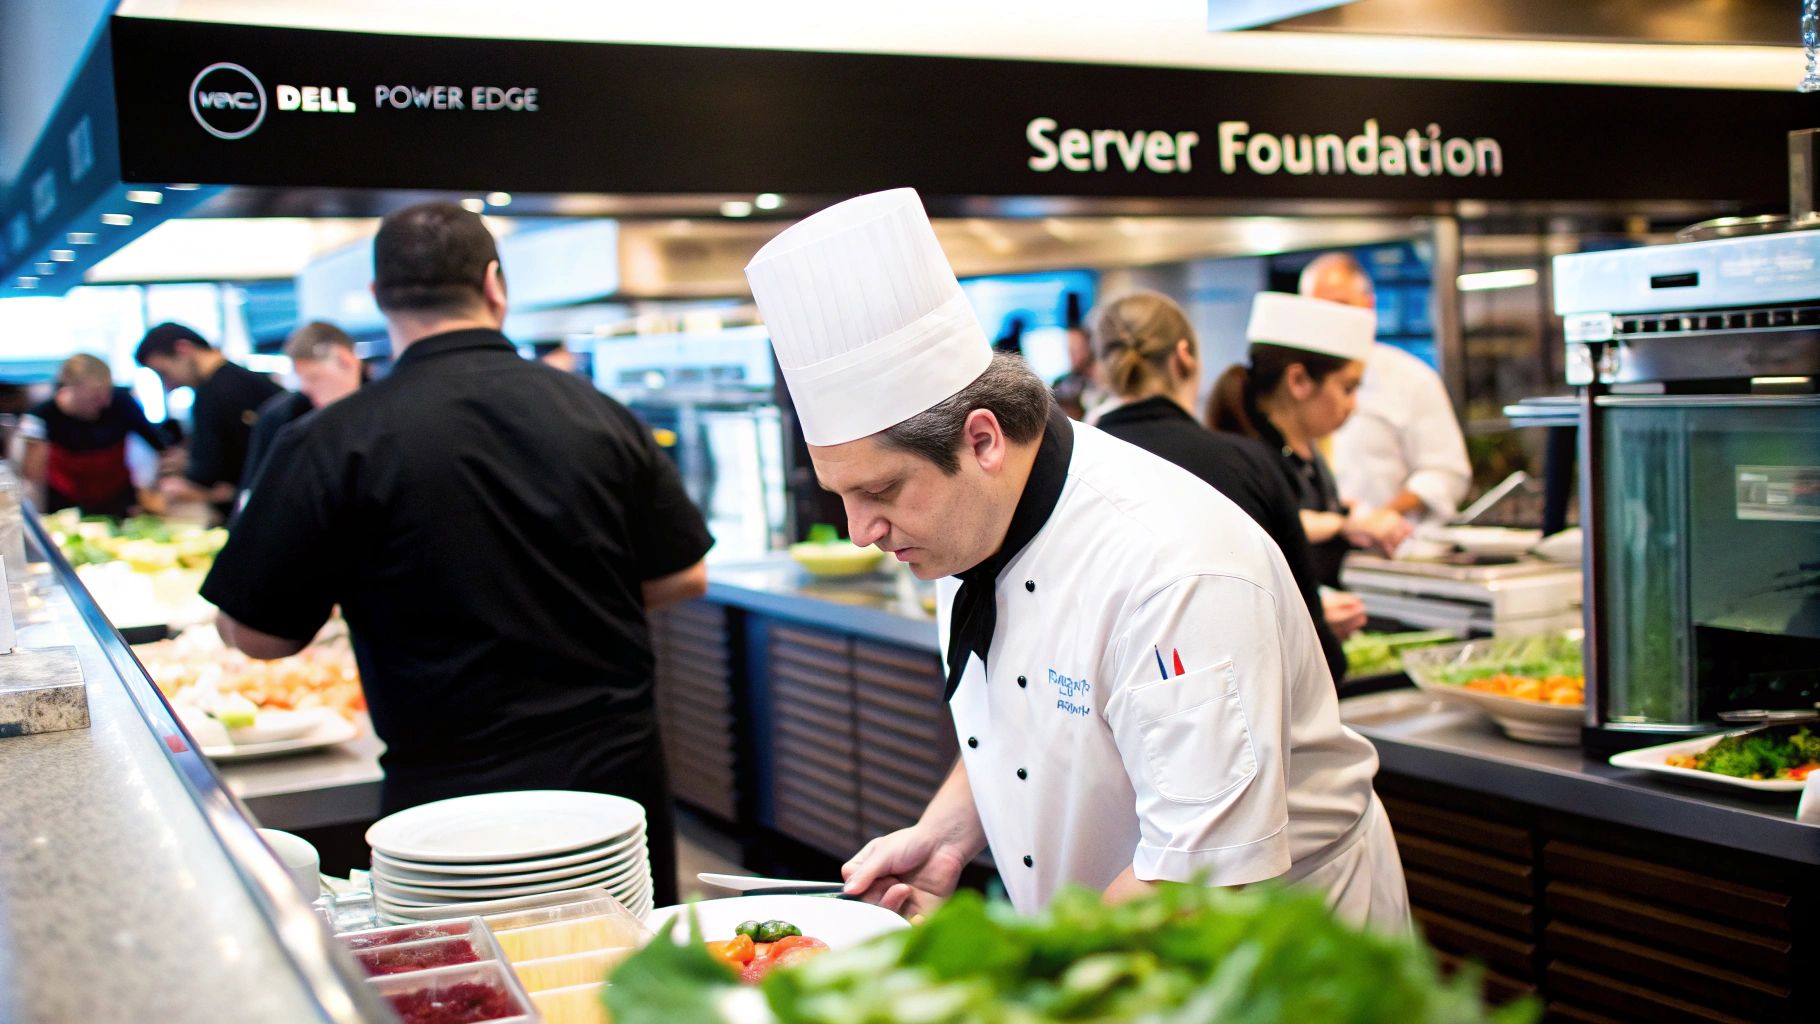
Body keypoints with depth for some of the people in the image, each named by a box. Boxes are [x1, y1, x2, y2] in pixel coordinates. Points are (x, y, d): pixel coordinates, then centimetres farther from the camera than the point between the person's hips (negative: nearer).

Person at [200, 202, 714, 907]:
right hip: (619, 766, 3)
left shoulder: (336, 442, -12)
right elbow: (682, 579, 4)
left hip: (453, 790, -3)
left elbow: (255, 633, -7)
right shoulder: (597, 414, -2)